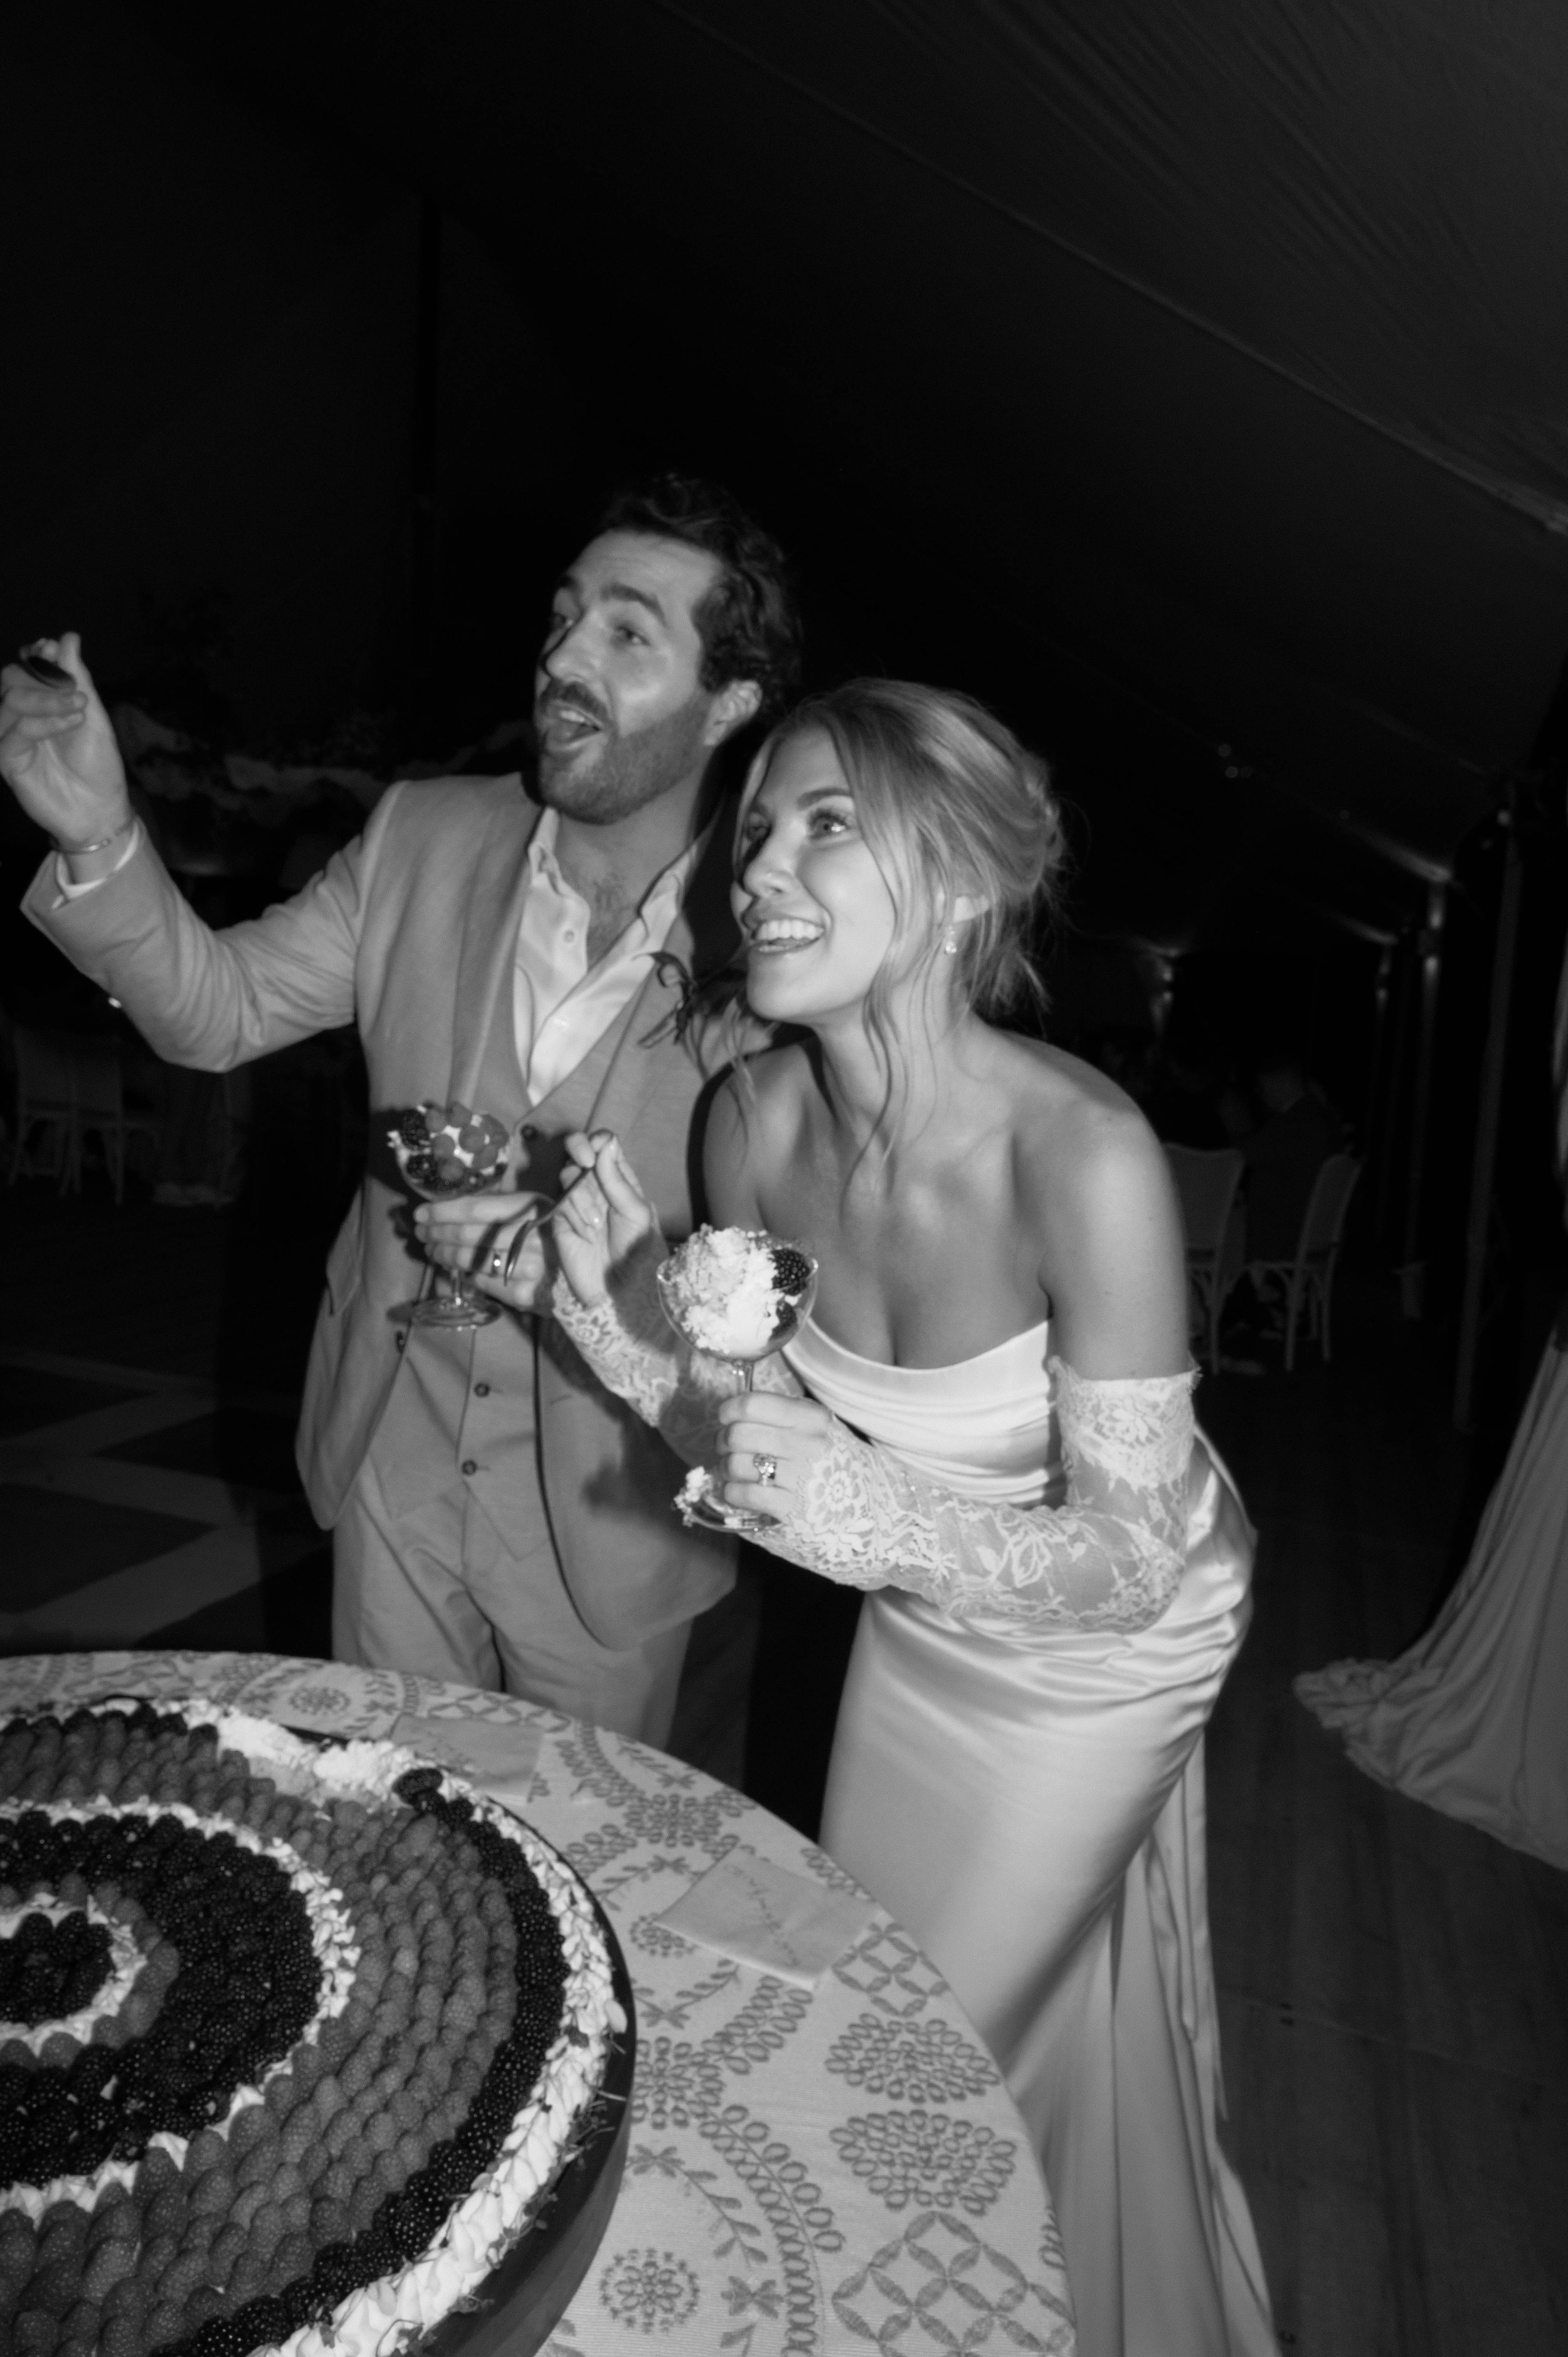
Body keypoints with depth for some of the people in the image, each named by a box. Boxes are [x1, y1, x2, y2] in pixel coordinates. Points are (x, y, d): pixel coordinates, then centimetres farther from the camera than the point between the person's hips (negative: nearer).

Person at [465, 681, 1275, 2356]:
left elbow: (1130, 1556, -27)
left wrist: (849, 1502, -41)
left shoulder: (1082, 1155, -36)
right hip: (920, 1618, 5)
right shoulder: (755, 1117, -20)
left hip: (1106, 1646, -5)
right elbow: (753, 1422, -6)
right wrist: (631, 1318, -24)